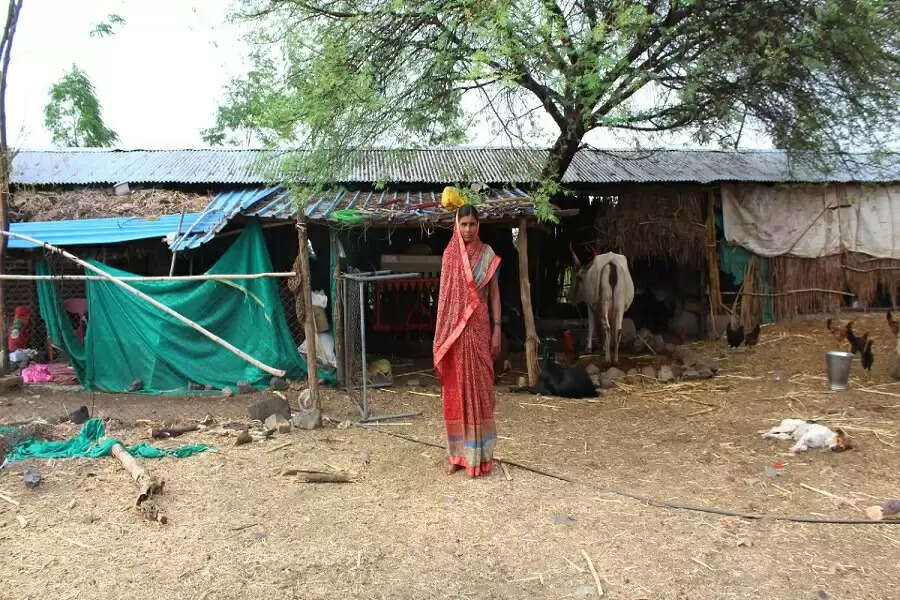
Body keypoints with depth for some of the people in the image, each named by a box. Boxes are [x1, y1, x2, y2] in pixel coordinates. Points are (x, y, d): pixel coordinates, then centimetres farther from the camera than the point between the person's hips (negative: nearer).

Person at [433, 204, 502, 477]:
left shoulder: (487, 254, 0)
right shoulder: (449, 254, 5)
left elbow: (494, 292, 1)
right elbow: (444, 295, 7)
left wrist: (497, 328, -6)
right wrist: (441, 335, 3)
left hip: (479, 328, -2)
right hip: (454, 328, 2)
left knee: (478, 388, 2)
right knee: (455, 390, 6)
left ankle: (479, 454, 12)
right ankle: (458, 453, 17)